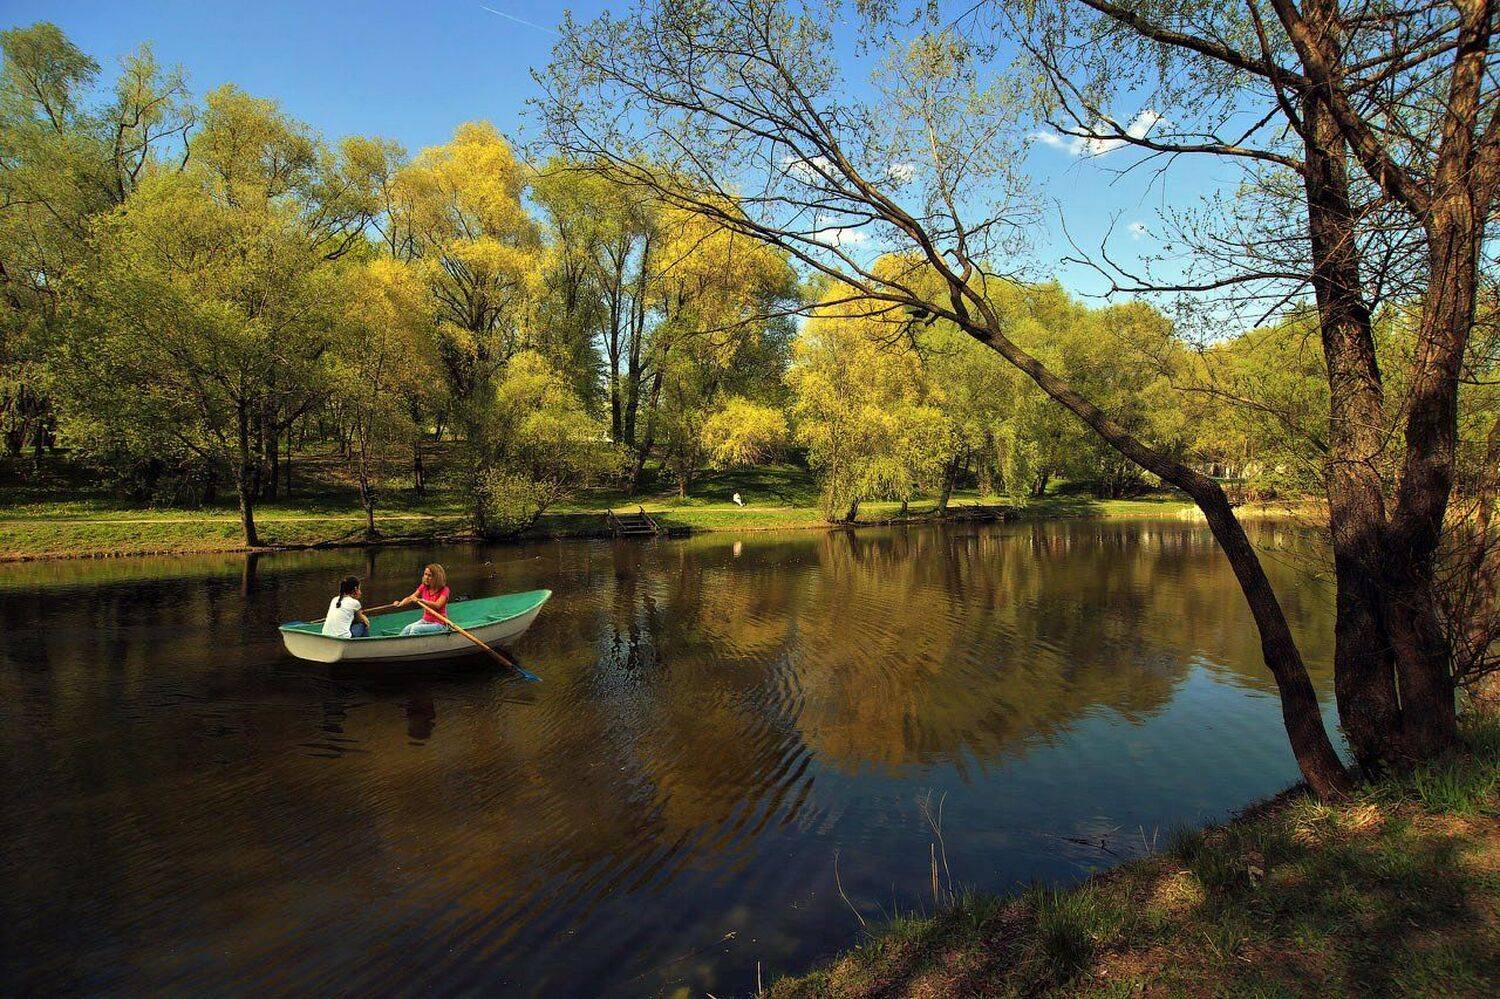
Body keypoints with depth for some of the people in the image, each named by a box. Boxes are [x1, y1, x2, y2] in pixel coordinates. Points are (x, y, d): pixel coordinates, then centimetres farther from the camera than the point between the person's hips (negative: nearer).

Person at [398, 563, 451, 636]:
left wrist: (420, 600, -39)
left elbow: (437, 605, -28)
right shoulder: (424, 587, 7)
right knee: (406, 629, -19)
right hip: (425, 621, 6)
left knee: (415, 629, -27)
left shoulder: (444, 590, -12)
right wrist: (400, 603, -19)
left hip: (439, 624, -6)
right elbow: (410, 598, 3)